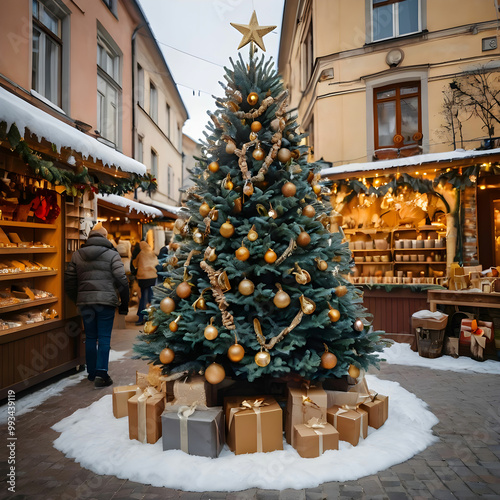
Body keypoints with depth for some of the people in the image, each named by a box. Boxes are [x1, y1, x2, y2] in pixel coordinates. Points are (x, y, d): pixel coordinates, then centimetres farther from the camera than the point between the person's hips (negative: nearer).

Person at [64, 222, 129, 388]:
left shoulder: (77, 255, 10)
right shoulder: (112, 254, -1)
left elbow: (69, 280, 11)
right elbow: (121, 279, -7)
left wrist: (76, 299, 21)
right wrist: (124, 303, 1)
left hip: (85, 301, 4)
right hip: (106, 301, -3)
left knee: (90, 337, 14)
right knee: (104, 338, 2)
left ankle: (92, 373, 24)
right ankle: (101, 374, -3)